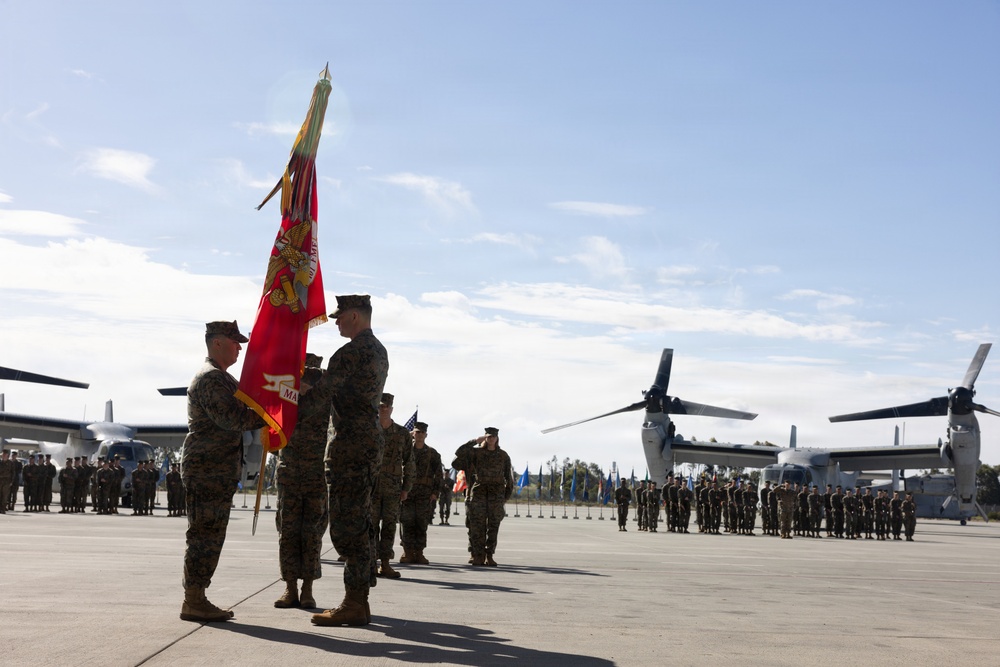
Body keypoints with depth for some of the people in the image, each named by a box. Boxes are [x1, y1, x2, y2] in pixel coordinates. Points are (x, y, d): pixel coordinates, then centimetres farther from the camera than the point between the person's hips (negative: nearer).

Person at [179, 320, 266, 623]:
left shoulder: (222, 378, 22)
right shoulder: (210, 379, -13)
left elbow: (239, 416, 23)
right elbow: (231, 419, -22)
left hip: (217, 472, 11)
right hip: (207, 470, -11)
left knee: (210, 535, 12)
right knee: (205, 534, -9)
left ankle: (196, 598, 16)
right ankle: (193, 603, -6)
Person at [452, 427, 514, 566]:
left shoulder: (503, 455, 10)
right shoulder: (476, 452, 7)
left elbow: (509, 476, 13)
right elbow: (459, 453, -6)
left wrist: (507, 494, 7)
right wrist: (475, 441, -4)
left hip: (496, 493, 1)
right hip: (478, 491, -1)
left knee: (493, 525, -1)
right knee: (477, 525, -4)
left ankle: (489, 556, 2)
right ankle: (478, 556, -1)